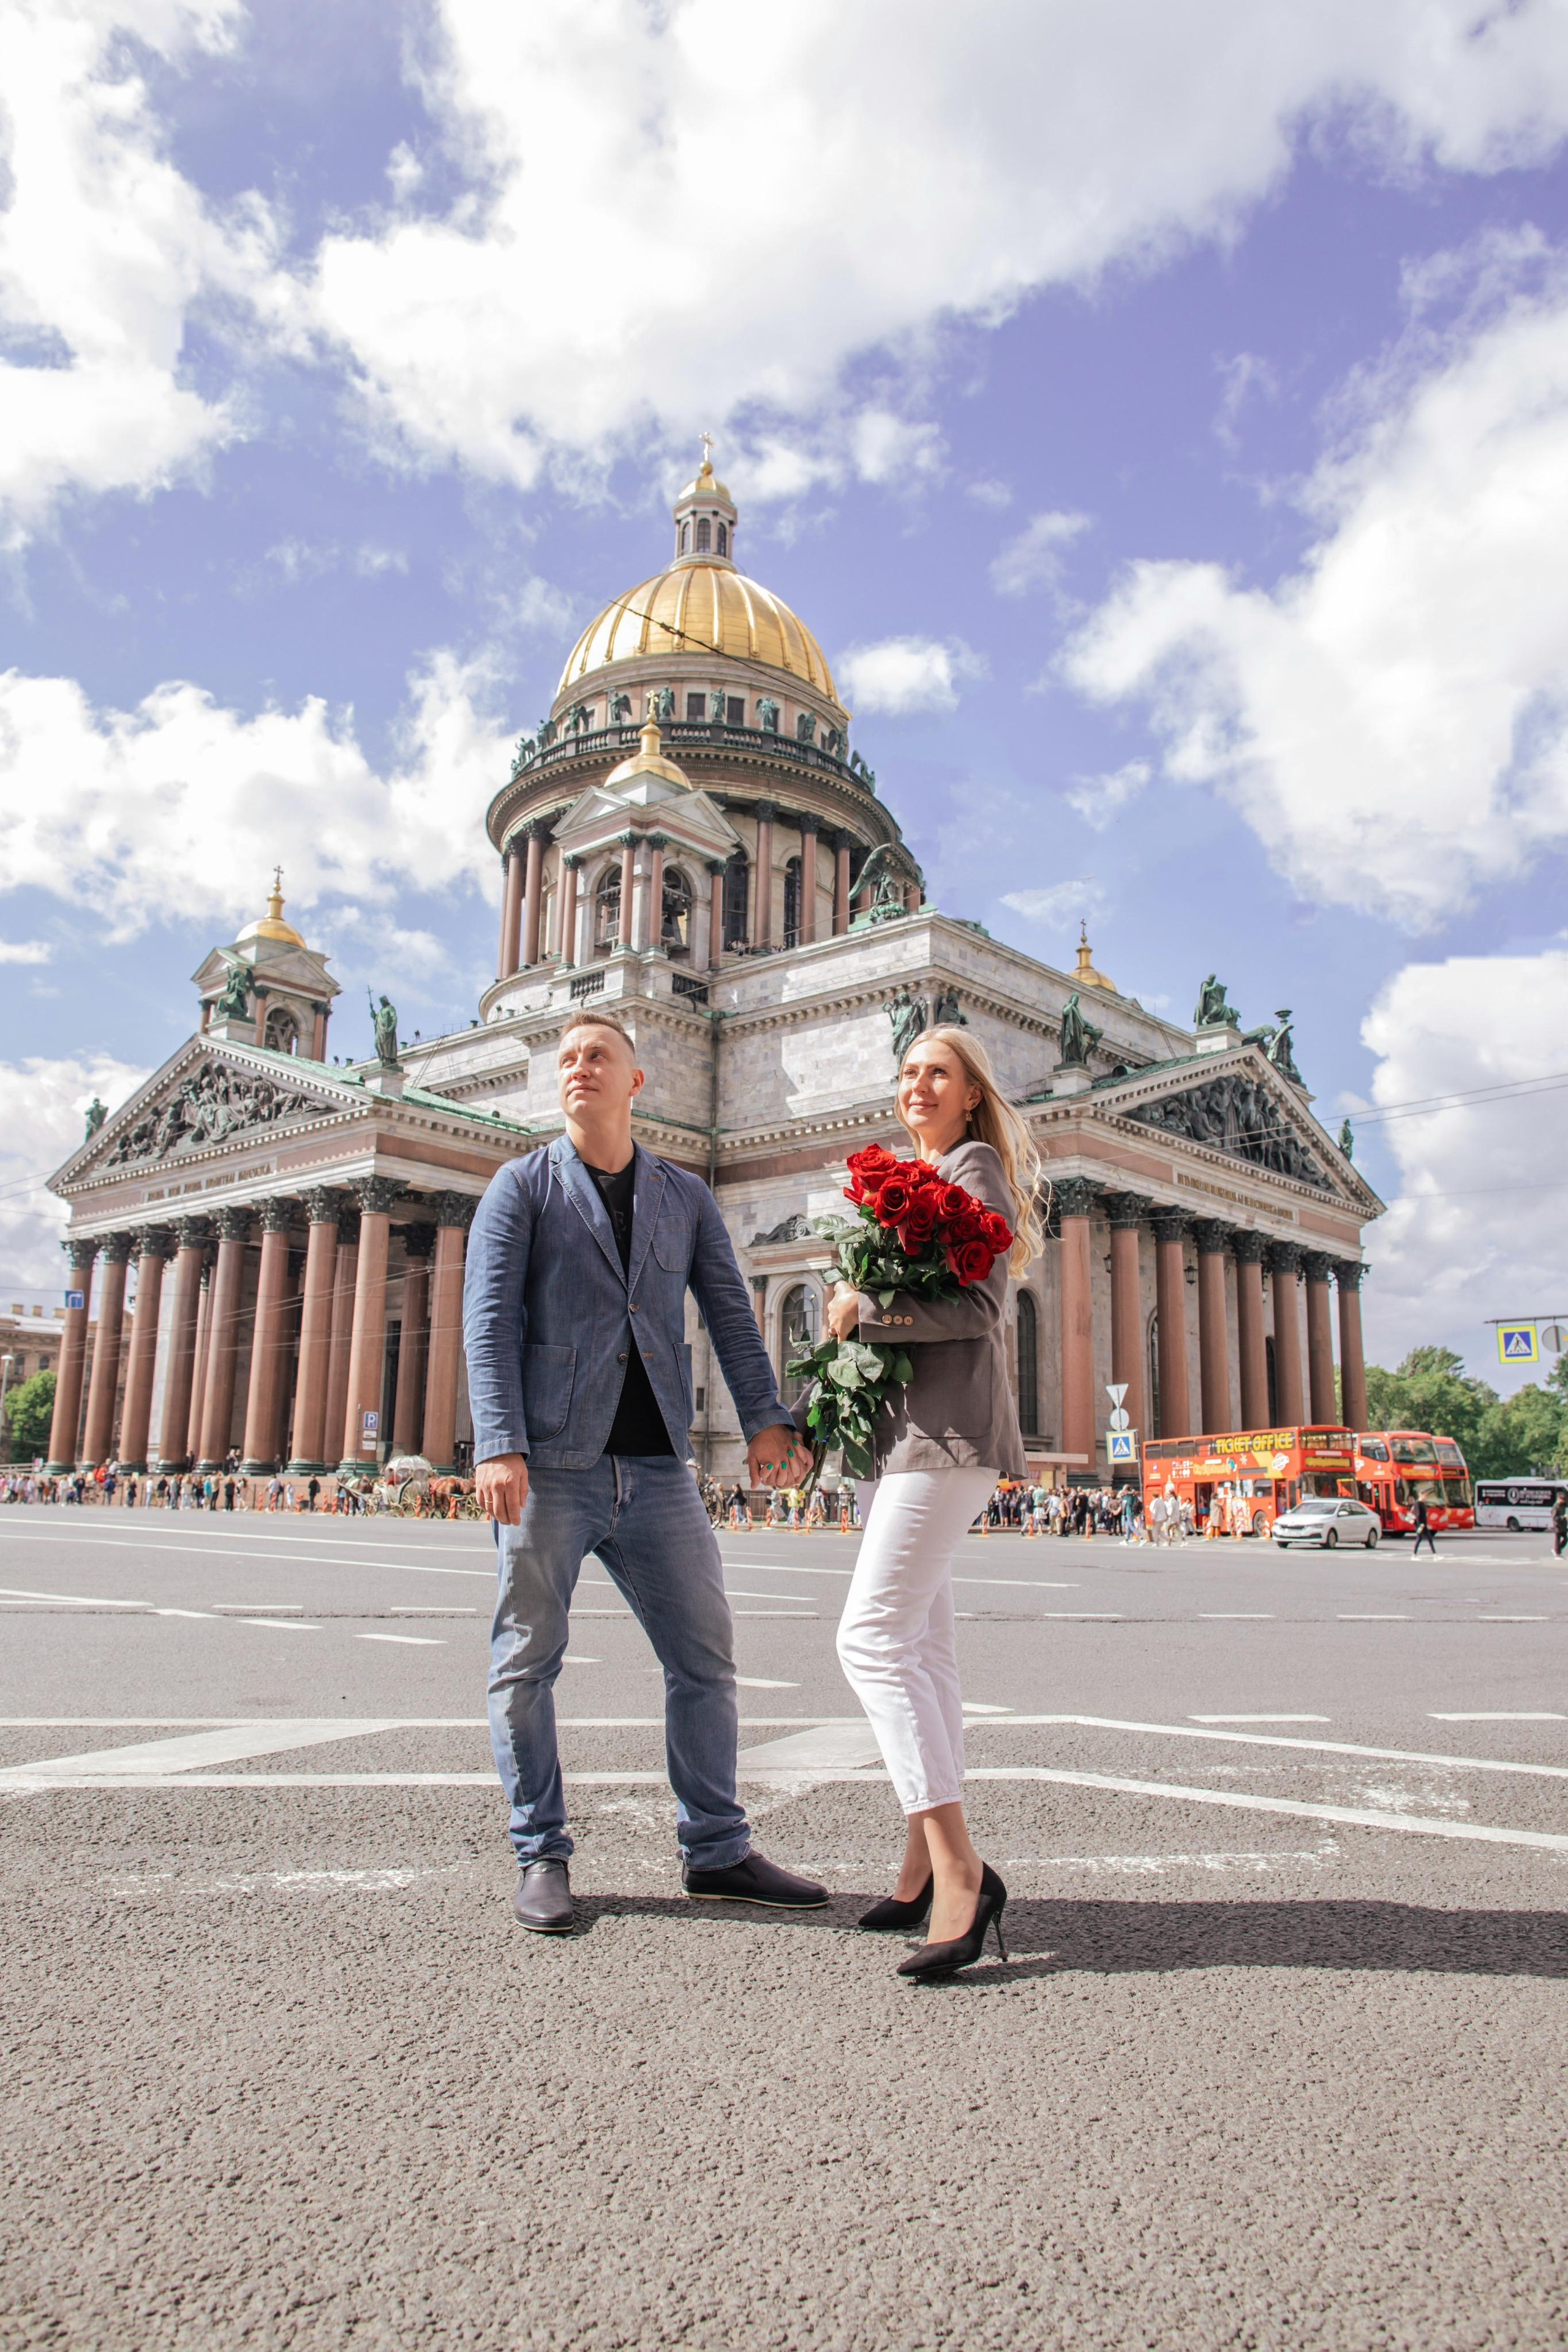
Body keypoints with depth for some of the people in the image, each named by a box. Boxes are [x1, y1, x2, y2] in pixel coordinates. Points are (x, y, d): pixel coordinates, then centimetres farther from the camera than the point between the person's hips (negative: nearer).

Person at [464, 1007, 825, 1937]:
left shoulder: (685, 1197, 14)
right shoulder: (523, 1186, 5)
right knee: (528, 1661, 4)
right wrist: (499, 1446, -17)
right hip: (552, 1466, -3)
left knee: (706, 1655, 6)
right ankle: (542, 1855, 20)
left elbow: (731, 1313, 7)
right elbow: (490, 1321, -5)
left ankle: (717, 1850, 20)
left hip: (656, 1470, 3)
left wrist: (765, 1420, -8)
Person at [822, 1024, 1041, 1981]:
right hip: (896, 1429, 9)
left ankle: (961, 1872, -14)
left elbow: (979, 1310, -14)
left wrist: (862, 1313, -10)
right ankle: (928, 1864, 16)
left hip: (947, 1426, -9)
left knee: (874, 1637, -17)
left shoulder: (974, 1168, -3)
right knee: (921, 1646, 9)